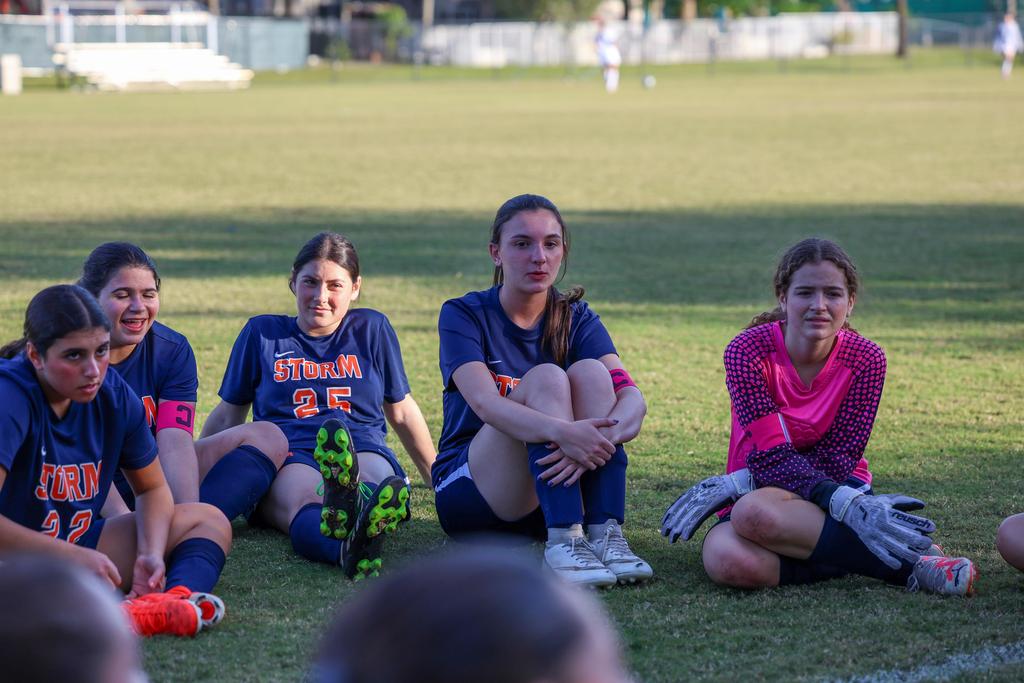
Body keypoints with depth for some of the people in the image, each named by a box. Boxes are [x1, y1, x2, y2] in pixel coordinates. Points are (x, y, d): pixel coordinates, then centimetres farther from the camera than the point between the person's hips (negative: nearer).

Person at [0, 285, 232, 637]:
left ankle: (176, 599, -31)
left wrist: (151, 553, -8)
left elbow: (152, 488, 13)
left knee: (209, 519, 3)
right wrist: (75, 557, -30)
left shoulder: (114, 394, -1)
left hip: (79, 544, 9)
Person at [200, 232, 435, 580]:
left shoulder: (372, 329, 18)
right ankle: (351, 545, -78)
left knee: (382, 486, -40)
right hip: (287, 459, -1)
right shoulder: (262, 332, 16)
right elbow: (228, 415, 25)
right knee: (303, 498, -42)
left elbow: (401, 410, 28)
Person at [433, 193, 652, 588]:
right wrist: (563, 432, -45)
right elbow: (485, 403, -26)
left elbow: (633, 399, -14)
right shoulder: (463, 315, -7)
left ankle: (606, 534, -31)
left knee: (590, 372, -20)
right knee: (546, 379, -26)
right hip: (467, 493, -3)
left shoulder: (576, 319, 3)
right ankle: (563, 542, -39)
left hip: (556, 492, 3)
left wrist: (601, 437, -38)